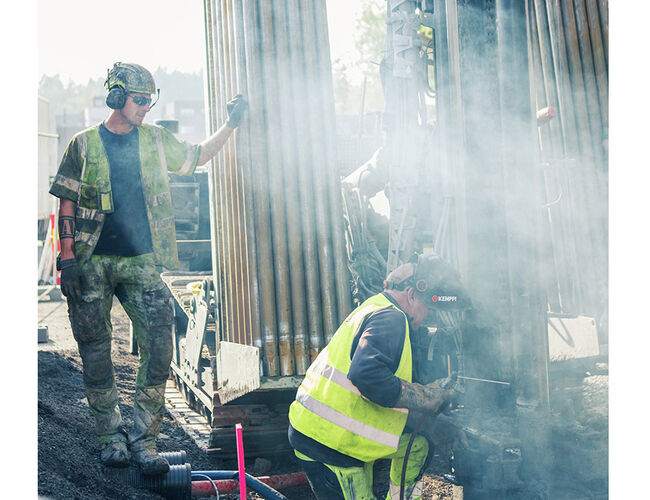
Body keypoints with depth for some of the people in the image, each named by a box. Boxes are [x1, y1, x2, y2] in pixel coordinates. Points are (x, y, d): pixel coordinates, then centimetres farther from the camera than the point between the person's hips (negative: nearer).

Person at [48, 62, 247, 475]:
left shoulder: (156, 140, 9)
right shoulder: (84, 145, 1)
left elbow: (198, 156, 21)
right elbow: (67, 205, 1)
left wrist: (231, 124, 8)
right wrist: (67, 258, -7)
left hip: (141, 262, 2)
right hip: (92, 264, -2)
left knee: (159, 348, -9)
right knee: (95, 351, 4)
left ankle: (143, 440, -1)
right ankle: (111, 436, 18)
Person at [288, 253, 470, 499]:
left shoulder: (378, 309, 17)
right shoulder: (389, 318, -14)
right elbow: (366, 375, -33)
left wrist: (442, 427, 17)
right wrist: (426, 397, -22)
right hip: (325, 441, -10)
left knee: (416, 446, 17)